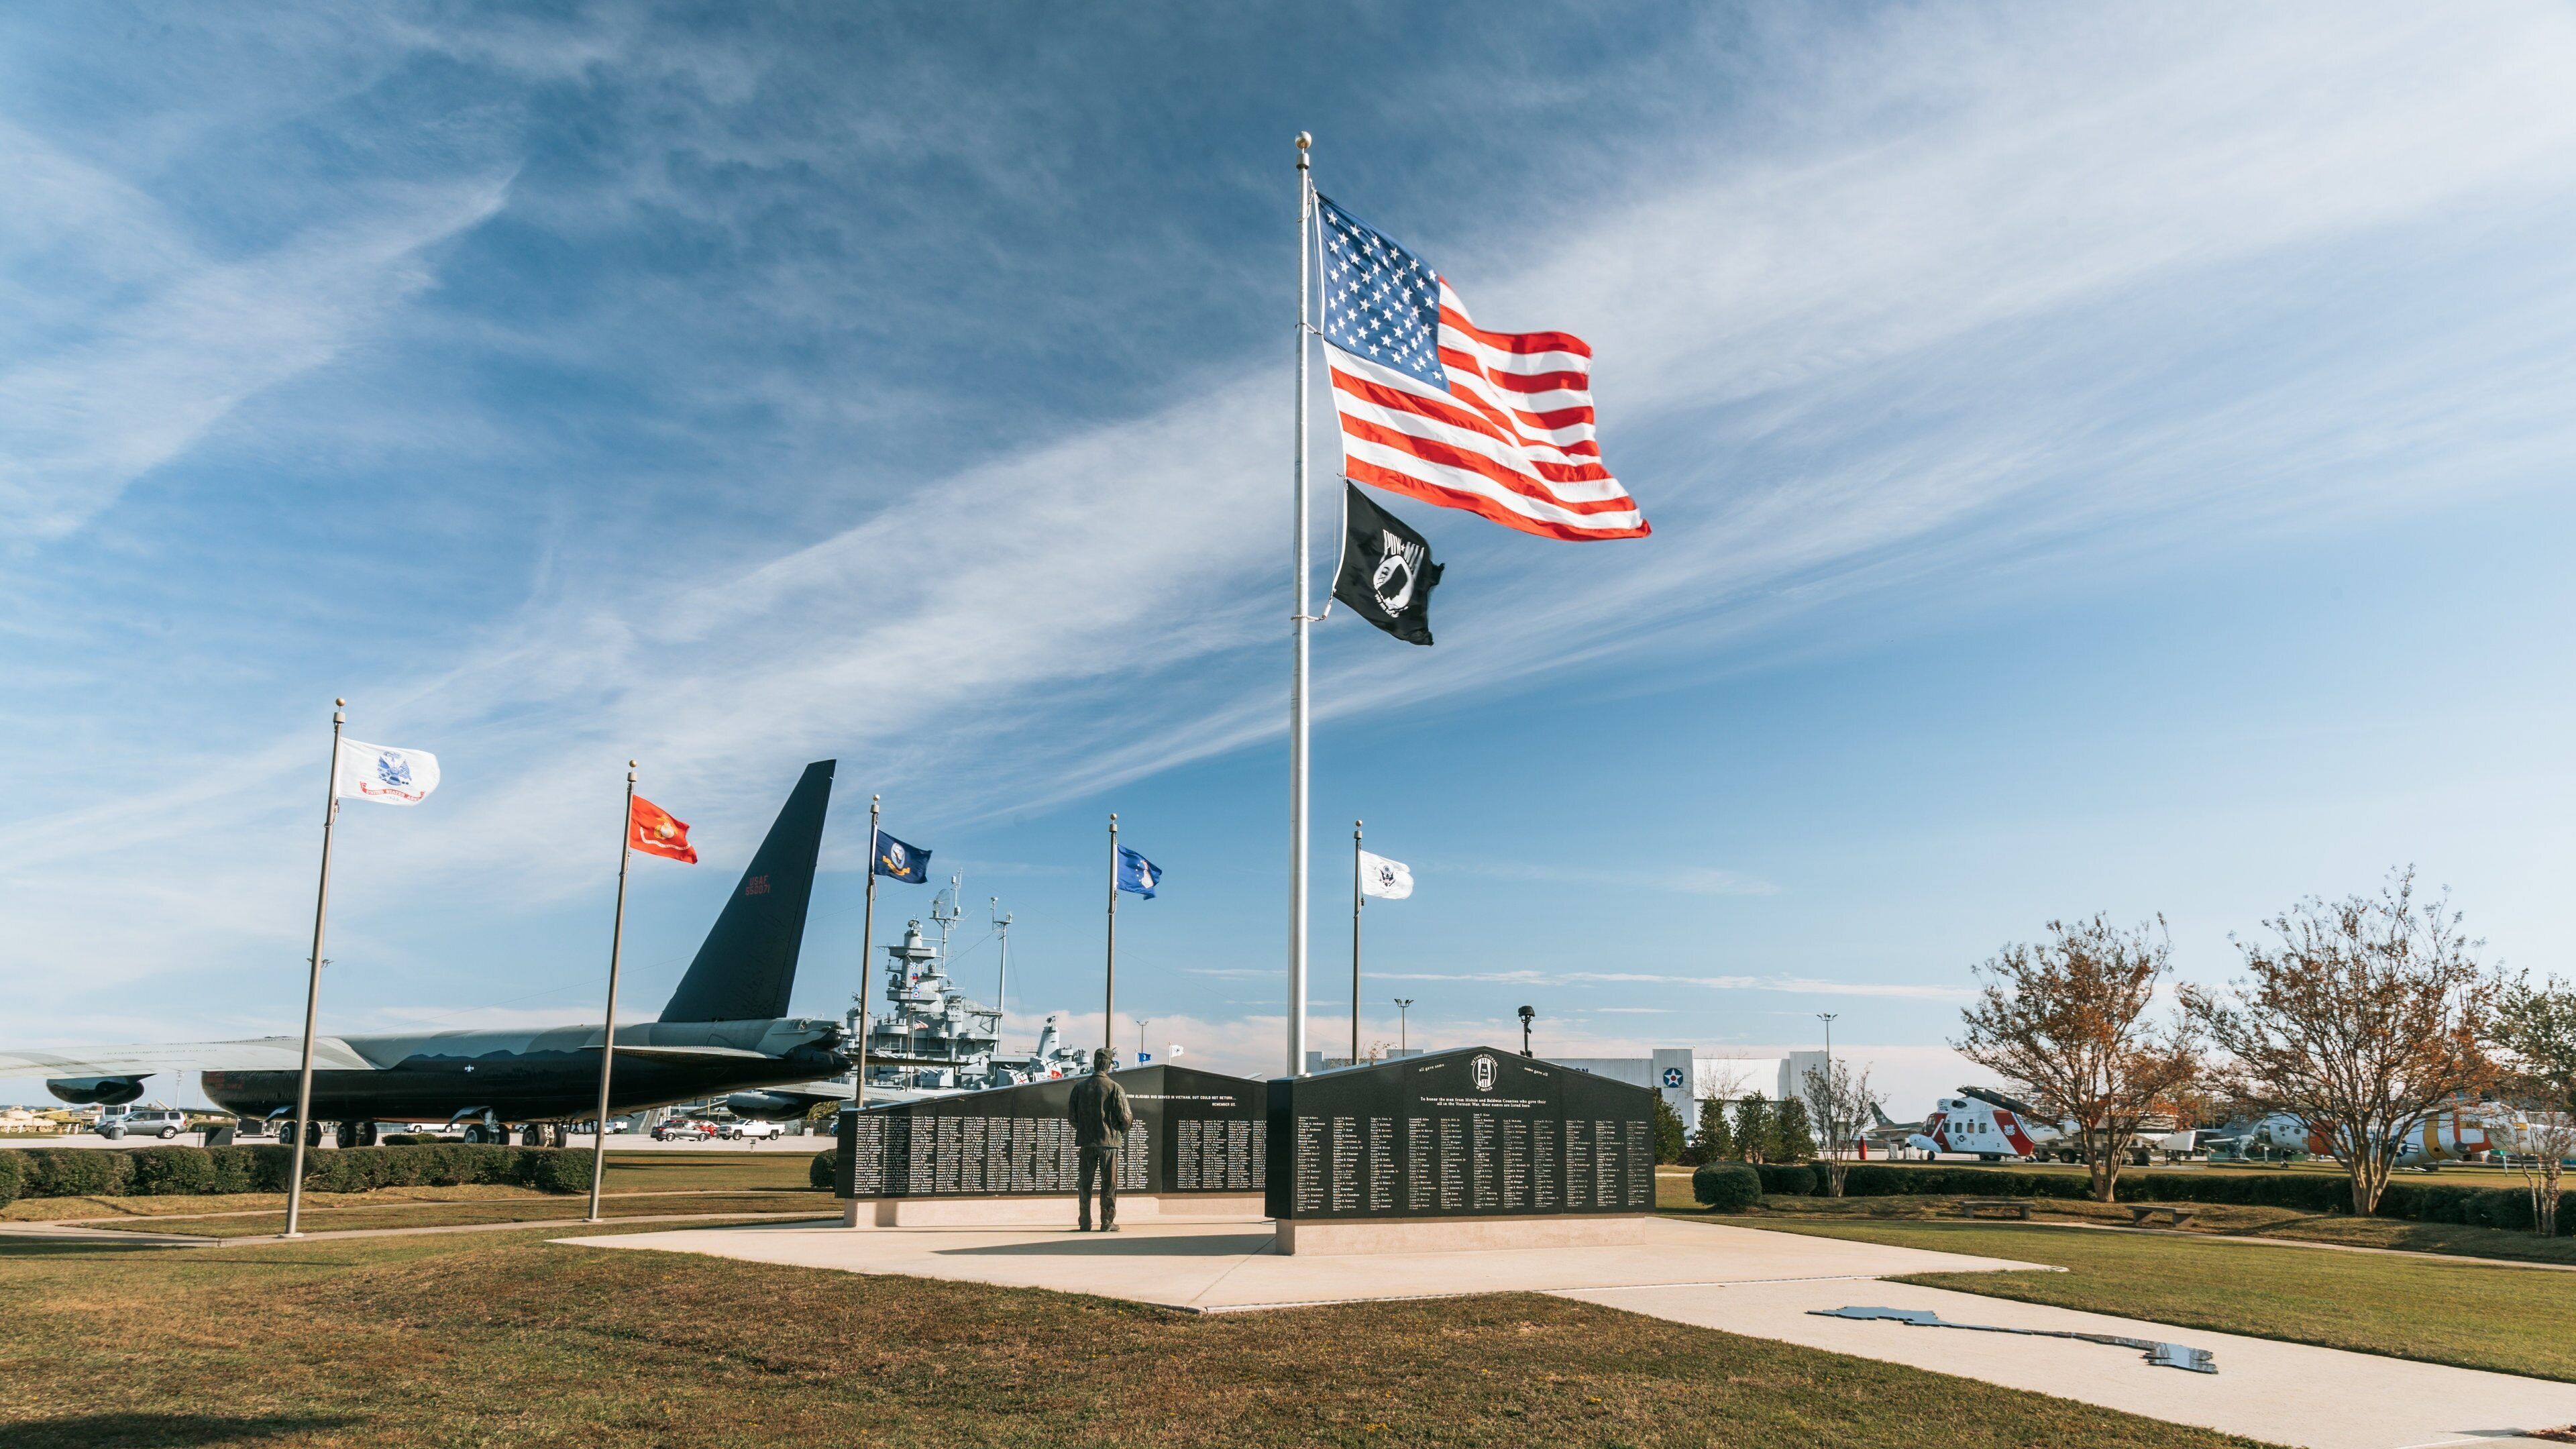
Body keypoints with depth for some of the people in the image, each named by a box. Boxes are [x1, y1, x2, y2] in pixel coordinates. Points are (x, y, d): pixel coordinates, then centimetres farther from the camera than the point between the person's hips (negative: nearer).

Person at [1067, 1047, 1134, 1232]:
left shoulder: (1079, 1087, 1)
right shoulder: (1115, 1088, -9)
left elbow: (1072, 1117, 4)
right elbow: (1126, 1118, -9)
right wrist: (1122, 1130, 12)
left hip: (1086, 1141, 3)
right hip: (1109, 1140, -3)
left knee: (1085, 1183, 9)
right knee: (1109, 1184, 5)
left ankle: (1085, 1223, 10)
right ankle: (1108, 1223, 5)